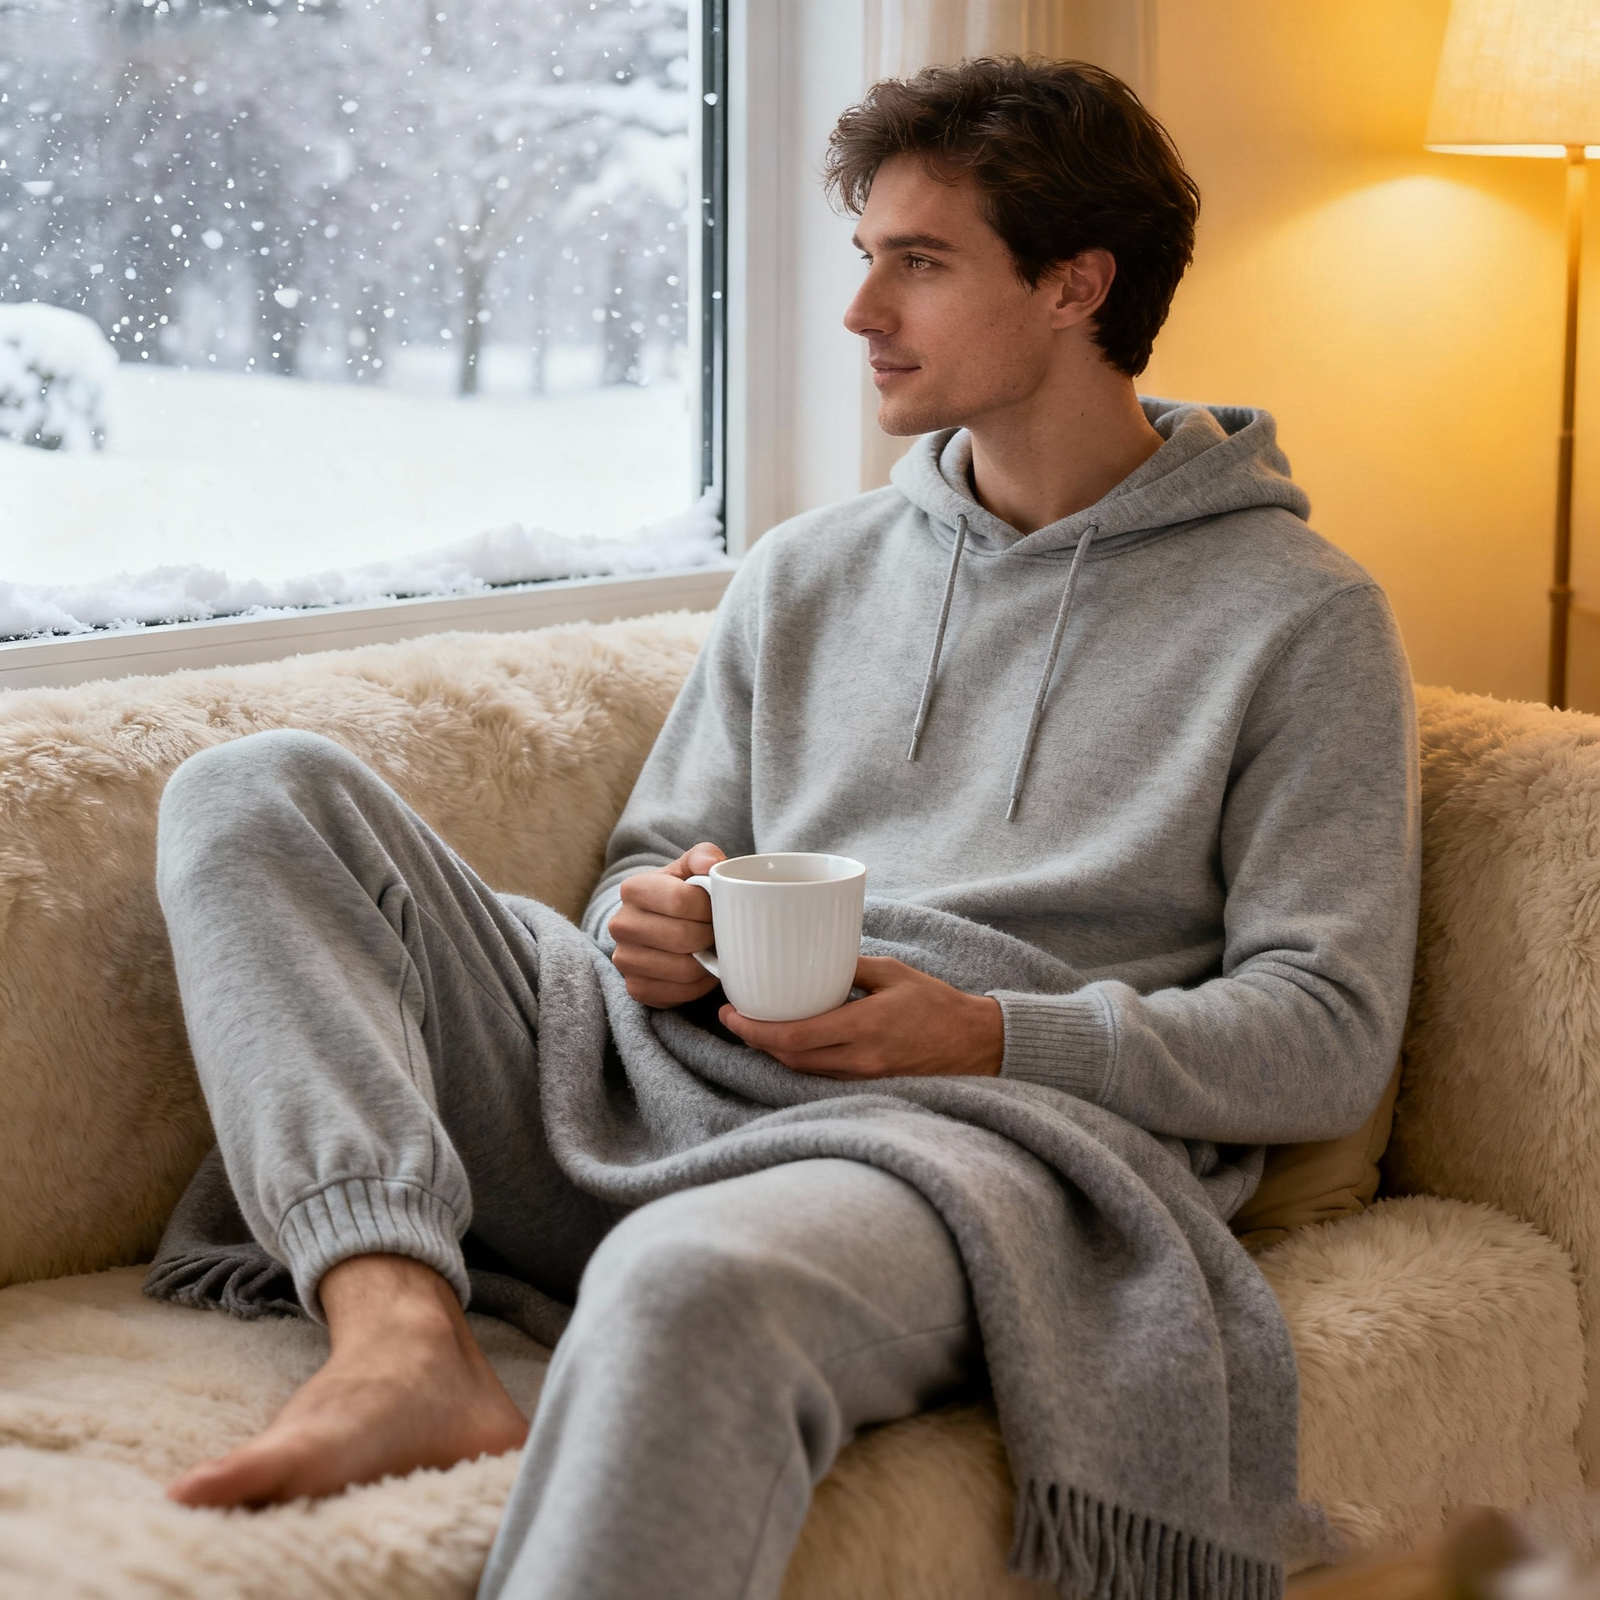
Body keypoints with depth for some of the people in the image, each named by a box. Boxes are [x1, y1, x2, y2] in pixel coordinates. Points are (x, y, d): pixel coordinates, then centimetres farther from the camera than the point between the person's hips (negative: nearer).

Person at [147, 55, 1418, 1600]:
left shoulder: (1299, 617, 6)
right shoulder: (805, 572, 23)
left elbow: (1330, 1038, 0)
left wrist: (987, 1036, -14)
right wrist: (656, 930, -1)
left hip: (974, 1128, -6)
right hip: (653, 1100, 7)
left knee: (691, 1284, -42)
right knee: (255, 796, -8)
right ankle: (404, 1327, -28)